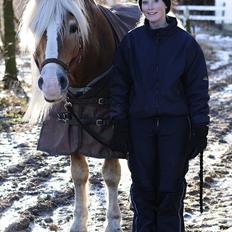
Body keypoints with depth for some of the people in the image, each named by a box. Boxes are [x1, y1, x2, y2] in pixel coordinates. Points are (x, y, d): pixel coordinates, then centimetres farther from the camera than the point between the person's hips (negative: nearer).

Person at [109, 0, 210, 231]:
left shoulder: (185, 43, -3)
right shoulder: (131, 42, 1)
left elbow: (198, 88, -1)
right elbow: (120, 84, 4)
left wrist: (200, 128, -5)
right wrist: (119, 123, -1)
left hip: (174, 125, -1)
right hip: (140, 123, 1)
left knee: (171, 188, 3)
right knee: (143, 186, 8)